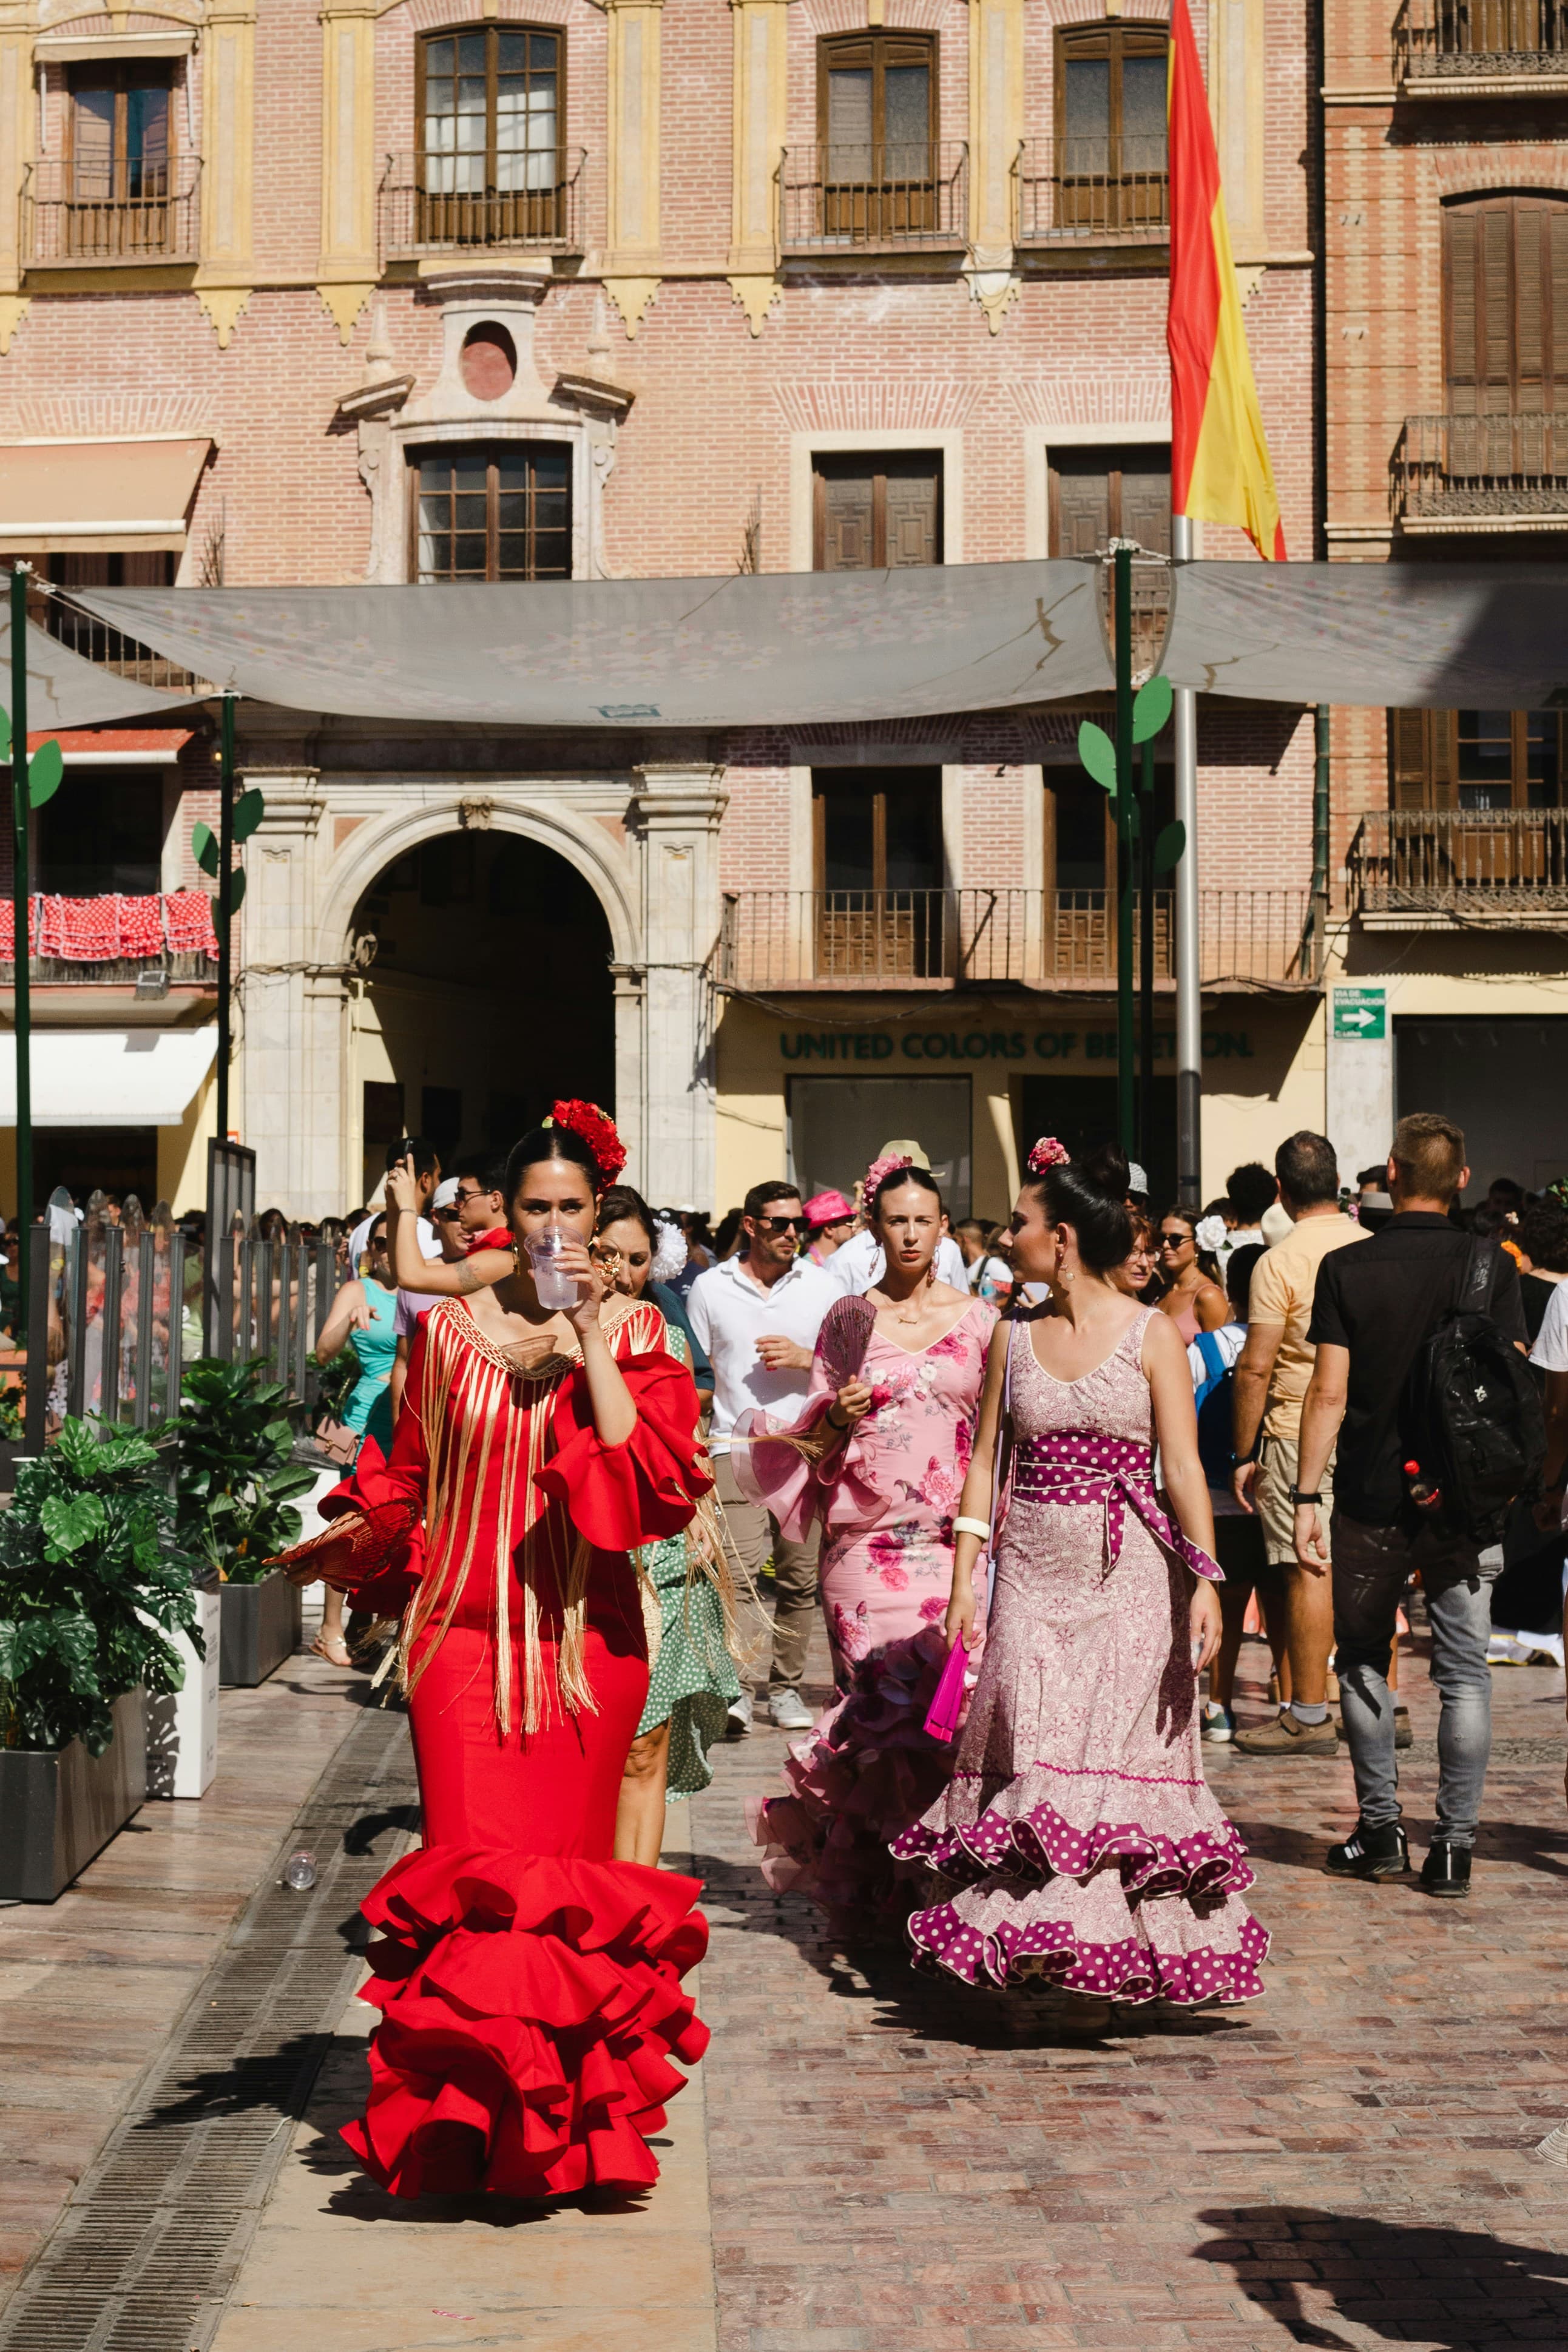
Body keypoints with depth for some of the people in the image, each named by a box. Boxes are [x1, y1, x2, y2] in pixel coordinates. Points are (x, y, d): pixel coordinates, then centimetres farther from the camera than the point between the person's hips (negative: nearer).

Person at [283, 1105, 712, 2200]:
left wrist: (591, 1341, -12)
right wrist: (350, 1536, 0)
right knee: (472, 1866, -7)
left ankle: (563, 2119, 13)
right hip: (466, 1628, 1)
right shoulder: (451, 1331, 8)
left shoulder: (631, 1330, 4)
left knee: (569, 1867, 2)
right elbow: (410, 1483, 17)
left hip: (584, 1635, 0)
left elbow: (654, 1477, -10)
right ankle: (466, 2120, -1)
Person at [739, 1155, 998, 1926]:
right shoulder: (848, 1319, 9)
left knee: (946, 1701, -8)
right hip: (866, 1538, 0)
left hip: (953, 1538, 0)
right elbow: (816, 1442, 10)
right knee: (877, 1700, -5)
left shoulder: (978, 1319, 8)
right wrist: (838, 1417, -8)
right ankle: (867, 1883, 5)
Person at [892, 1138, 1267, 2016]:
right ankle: (1038, 1953, 4)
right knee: (1032, 1753, -3)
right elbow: (984, 1459, 10)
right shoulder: (1014, 1336, 9)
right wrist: (964, 1576, 4)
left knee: (1116, 1750, -3)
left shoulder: (1152, 1334, -2)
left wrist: (1205, 1578, -14)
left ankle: (1106, 1970, 4)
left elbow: (1184, 1465, -6)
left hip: (1127, 1577, -3)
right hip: (1032, 1572, 3)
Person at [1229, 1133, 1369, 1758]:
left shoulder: (1280, 1263, -11)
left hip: (1300, 1435, -6)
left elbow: (1255, 1367, -12)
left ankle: (1309, 1715, 0)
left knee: (1308, 1570, -3)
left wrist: (1243, 1453, -5)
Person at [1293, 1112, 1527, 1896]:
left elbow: (1329, 1393, -7)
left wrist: (1307, 1497, -3)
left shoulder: (1346, 1268, -4)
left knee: (1364, 1662, 14)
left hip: (1371, 1500, 0)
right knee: (1464, 1672, 5)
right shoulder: (1491, 1266, -2)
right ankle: (1453, 1844, 3)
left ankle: (1379, 1830, 14)